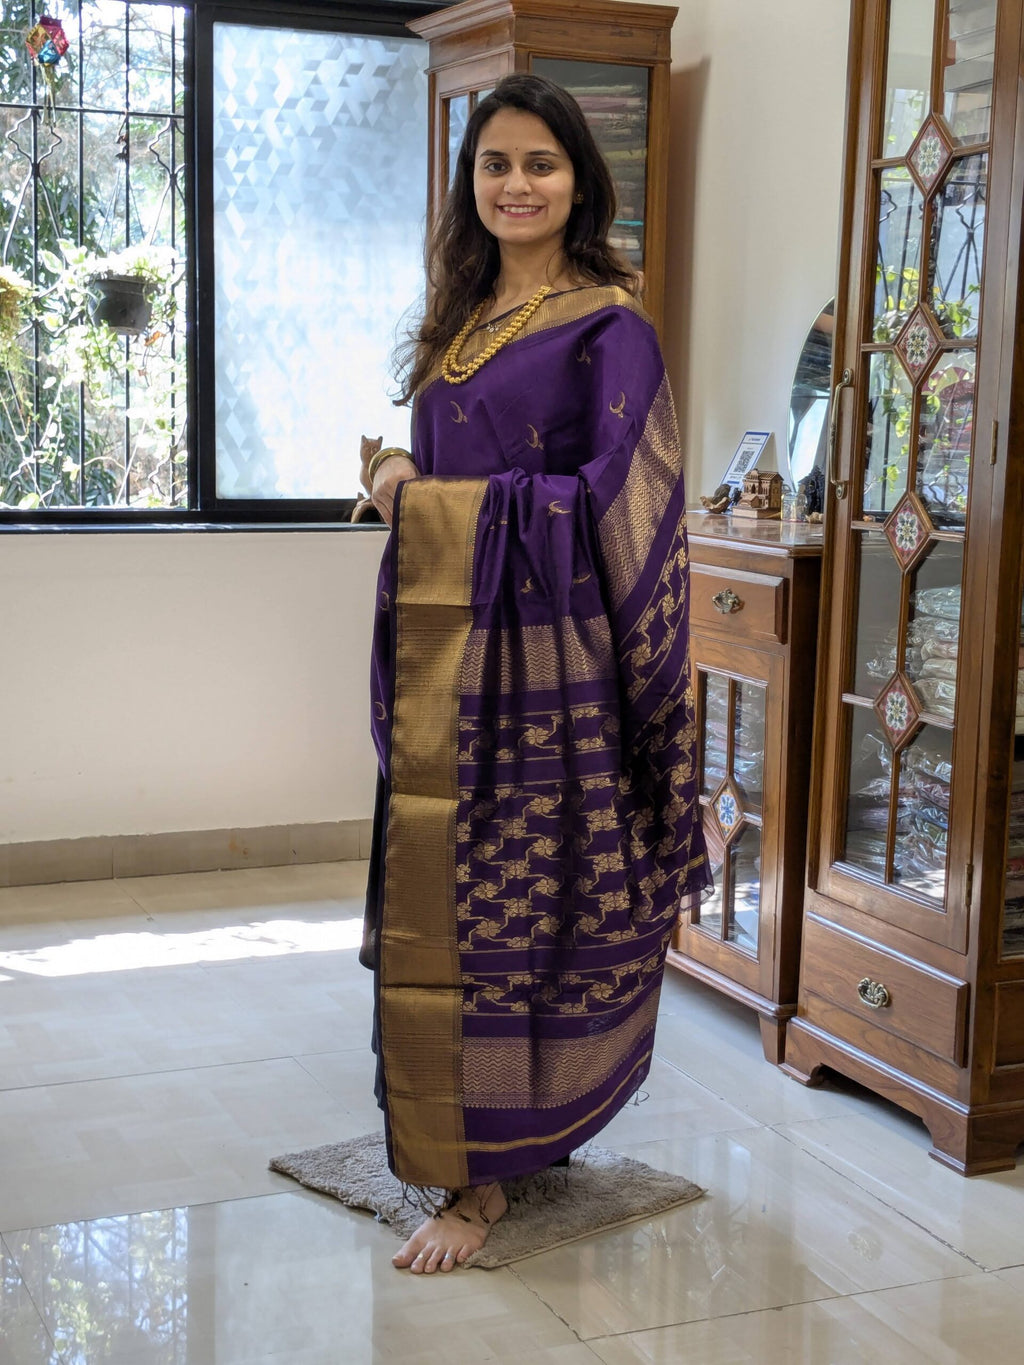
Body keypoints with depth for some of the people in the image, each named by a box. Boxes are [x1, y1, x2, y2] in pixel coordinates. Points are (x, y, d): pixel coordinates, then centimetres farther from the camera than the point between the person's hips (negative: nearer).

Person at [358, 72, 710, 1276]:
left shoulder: (608, 327, -5)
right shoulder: (464, 319, 17)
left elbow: (605, 499, -13)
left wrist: (423, 496, -9)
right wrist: (399, 481, 4)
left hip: (541, 659, -7)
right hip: (439, 653, 7)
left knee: (511, 899, -3)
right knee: (439, 896, 7)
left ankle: (486, 1173, 5)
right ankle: (471, 1148, 19)